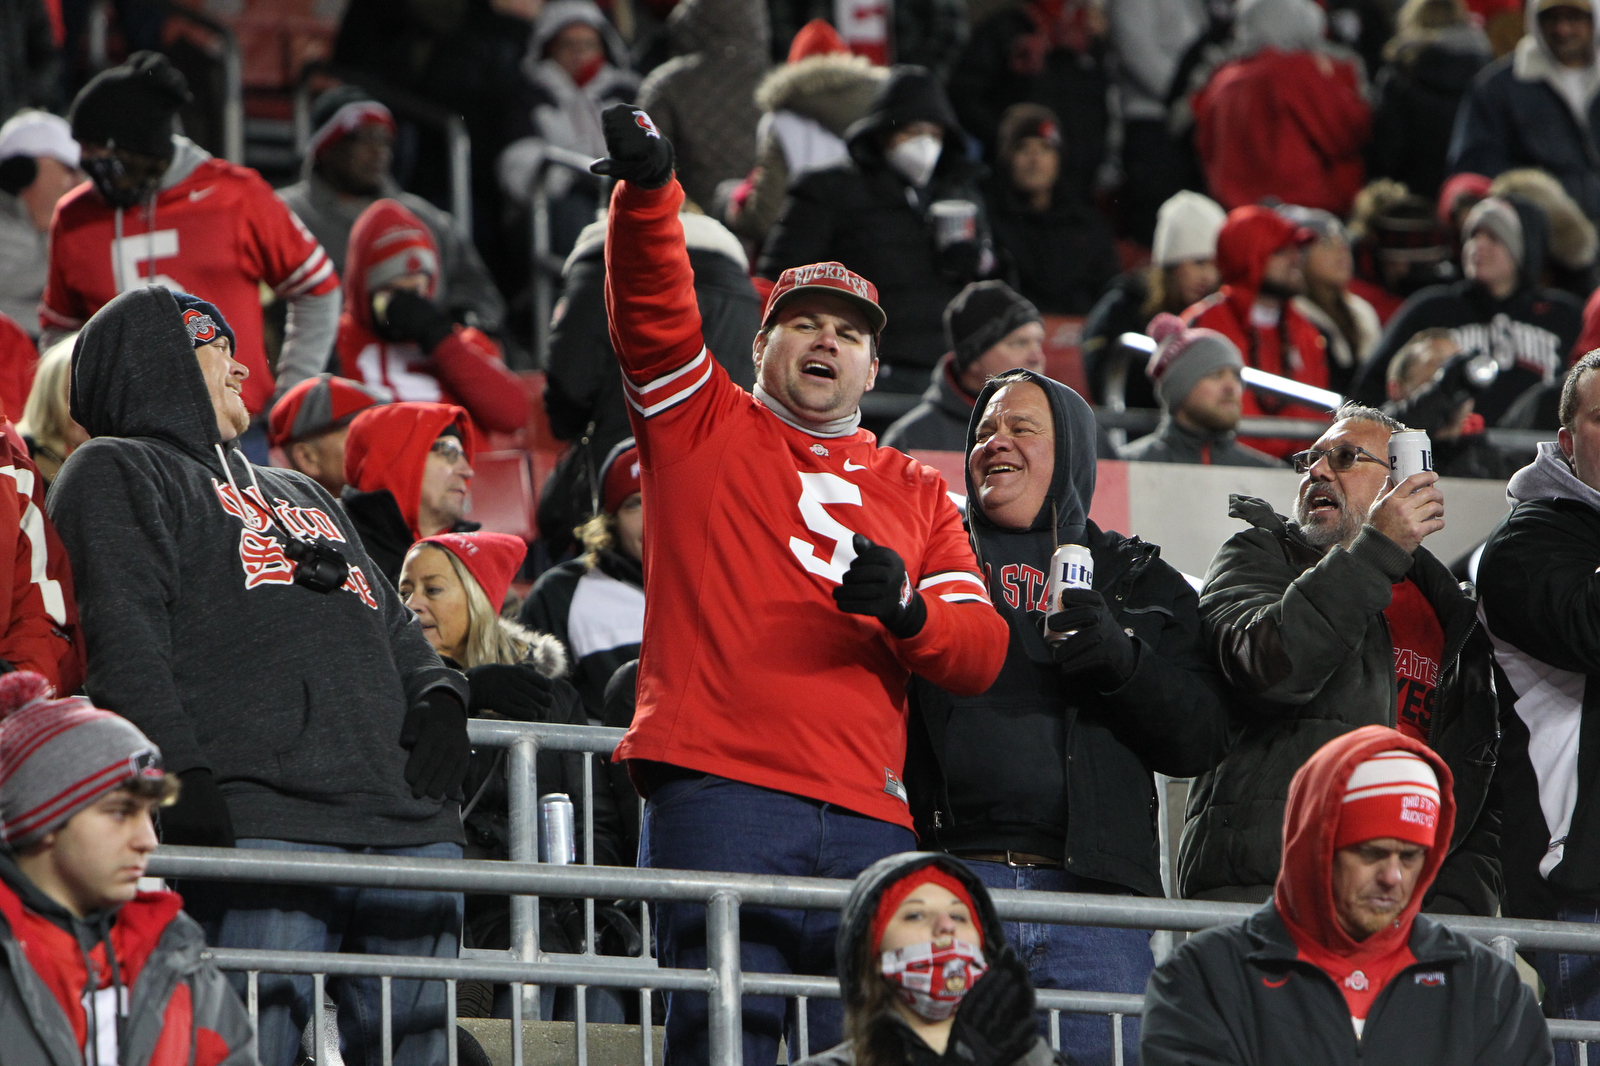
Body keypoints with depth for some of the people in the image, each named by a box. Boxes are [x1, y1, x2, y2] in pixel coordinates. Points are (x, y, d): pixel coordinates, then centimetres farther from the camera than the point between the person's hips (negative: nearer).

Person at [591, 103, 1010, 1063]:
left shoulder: (916, 494, 23)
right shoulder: (704, 426, 17)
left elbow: (982, 652, 14)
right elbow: (653, 305, 0)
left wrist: (905, 607, -7)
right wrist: (648, 190, -18)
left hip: (868, 818, 3)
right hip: (719, 793, -3)